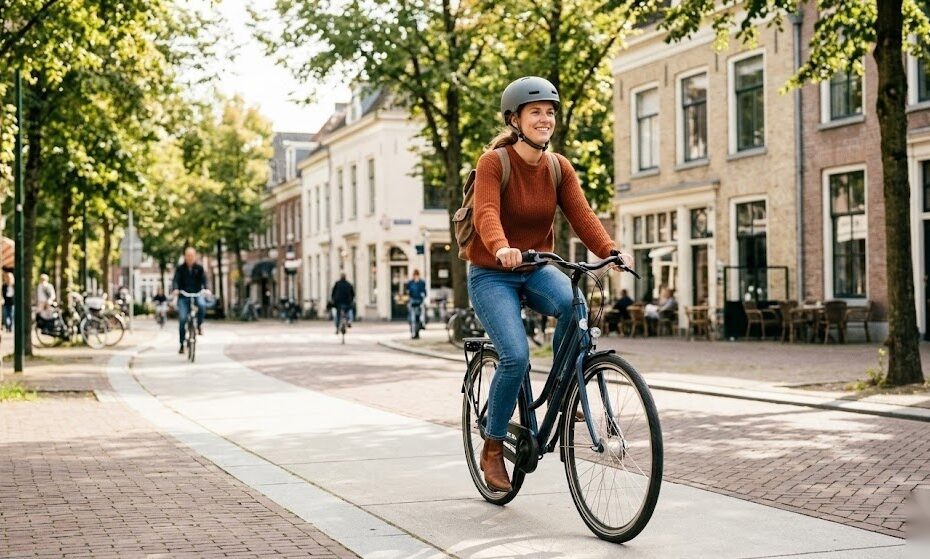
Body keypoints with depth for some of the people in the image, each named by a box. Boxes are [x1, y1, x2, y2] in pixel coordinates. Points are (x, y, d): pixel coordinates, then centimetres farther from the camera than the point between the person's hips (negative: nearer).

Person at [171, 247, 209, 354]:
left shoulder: (199, 268, 6)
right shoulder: (180, 269, 5)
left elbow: (204, 279, -6)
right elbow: (176, 280, -7)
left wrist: (205, 288, -27)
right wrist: (175, 289, -29)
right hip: (183, 296, 0)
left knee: (202, 305, -35)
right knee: (182, 319, -11)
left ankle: (199, 325, -11)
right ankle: (182, 344, -1)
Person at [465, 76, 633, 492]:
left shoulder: (559, 168, 0)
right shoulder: (493, 162, -13)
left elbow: (581, 215, -11)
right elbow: (487, 214, -29)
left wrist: (611, 251, -30)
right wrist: (502, 249, -50)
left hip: (536, 270, 4)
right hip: (491, 275, -4)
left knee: (577, 304, -30)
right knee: (516, 356, -23)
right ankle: (493, 450, -3)